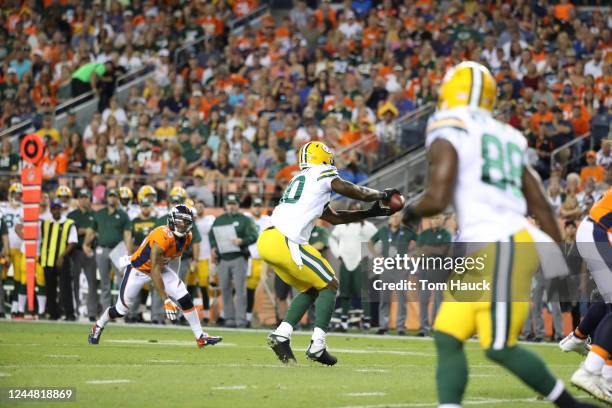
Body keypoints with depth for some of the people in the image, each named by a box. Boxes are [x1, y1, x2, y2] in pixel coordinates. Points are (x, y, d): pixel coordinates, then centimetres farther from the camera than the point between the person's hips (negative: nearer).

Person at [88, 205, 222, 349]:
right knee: (121, 309, 4)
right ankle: (98, 327, 34)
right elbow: (154, 272, -37)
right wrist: (166, 300, -40)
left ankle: (200, 337, -2)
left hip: (160, 268, 6)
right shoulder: (163, 237, -37)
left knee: (185, 299, -9)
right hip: (138, 269, -6)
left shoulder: (187, 237, -13)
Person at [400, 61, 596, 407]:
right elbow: (541, 206, 19)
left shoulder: (448, 131, -4)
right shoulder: (506, 138, 20)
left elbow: (437, 199, -14)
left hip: (502, 248, -9)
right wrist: (561, 257, 23)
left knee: (500, 349, -7)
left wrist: (413, 212, 8)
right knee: (447, 339, 6)